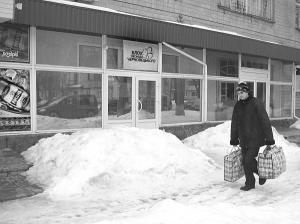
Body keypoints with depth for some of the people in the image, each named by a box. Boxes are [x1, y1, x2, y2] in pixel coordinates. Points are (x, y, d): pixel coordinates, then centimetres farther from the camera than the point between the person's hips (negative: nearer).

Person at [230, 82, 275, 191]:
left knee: (249, 160, -10)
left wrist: (269, 140, -13)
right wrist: (234, 140, 15)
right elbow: (234, 123, 14)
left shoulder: (256, 103, -11)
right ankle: (250, 183, 24)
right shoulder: (238, 105, 6)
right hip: (244, 139, 6)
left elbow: (265, 122, -12)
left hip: (255, 138, -6)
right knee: (245, 162, 8)